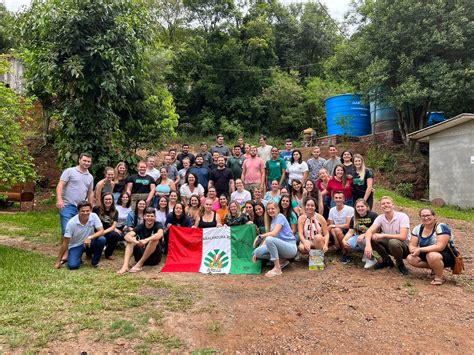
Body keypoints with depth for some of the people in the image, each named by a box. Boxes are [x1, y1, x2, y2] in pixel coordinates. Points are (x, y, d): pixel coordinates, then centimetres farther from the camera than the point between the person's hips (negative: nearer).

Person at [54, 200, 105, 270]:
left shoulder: (94, 216, -17)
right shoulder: (71, 223, -21)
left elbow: (101, 231, -19)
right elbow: (65, 243, -15)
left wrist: (90, 237, -37)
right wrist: (58, 261, -11)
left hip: (88, 242, 2)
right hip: (75, 246, -2)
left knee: (102, 239, -28)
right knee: (73, 266, -25)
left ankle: (95, 262, -5)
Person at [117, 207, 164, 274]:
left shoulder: (158, 225, -6)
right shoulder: (140, 226, 1)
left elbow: (160, 234, -31)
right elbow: (127, 236, -17)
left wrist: (146, 240, -45)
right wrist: (136, 242, -37)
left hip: (154, 257, -3)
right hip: (141, 256, 3)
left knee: (155, 240, -29)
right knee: (131, 239, -15)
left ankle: (139, 264, -25)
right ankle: (125, 266, -32)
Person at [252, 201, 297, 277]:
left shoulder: (280, 216, -6)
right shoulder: (271, 221, 16)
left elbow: (274, 233, -21)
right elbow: (267, 236, 7)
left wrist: (259, 236, -18)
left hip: (290, 247, -8)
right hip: (281, 246, 8)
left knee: (269, 239, -34)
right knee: (257, 252, -11)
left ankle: (277, 268, -25)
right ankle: (282, 260, 1)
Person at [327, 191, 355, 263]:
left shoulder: (350, 209, -12)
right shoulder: (332, 210, 2)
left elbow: (347, 225, -15)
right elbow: (331, 226, -3)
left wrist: (334, 226, -17)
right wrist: (335, 239, -18)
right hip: (336, 233, 5)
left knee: (337, 230, -34)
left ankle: (345, 254, -18)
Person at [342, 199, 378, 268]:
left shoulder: (373, 215, -10)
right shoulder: (354, 218, 6)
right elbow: (350, 232, 2)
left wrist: (363, 235, -31)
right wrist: (344, 240, -18)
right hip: (359, 236, 5)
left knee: (361, 241, -37)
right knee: (348, 245, -25)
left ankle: (371, 259, -11)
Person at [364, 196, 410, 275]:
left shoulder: (402, 216, -18)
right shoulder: (380, 218, -7)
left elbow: (403, 236, -28)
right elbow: (369, 231, -20)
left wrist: (384, 235, -31)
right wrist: (368, 245, -39)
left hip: (403, 246, -4)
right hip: (389, 245, 5)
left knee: (393, 242, -37)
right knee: (372, 238, -20)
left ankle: (400, 263, -5)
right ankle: (386, 260, 3)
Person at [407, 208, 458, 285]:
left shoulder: (441, 227, -21)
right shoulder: (418, 228, -3)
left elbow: (440, 247, -31)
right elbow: (412, 245, -3)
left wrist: (420, 250, -34)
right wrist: (414, 250, -28)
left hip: (448, 256, -7)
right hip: (427, 255, 7)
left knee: (432, 255, -38)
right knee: (410, 258, -16)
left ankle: (439, 277, -11)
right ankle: (435, 267, 4)